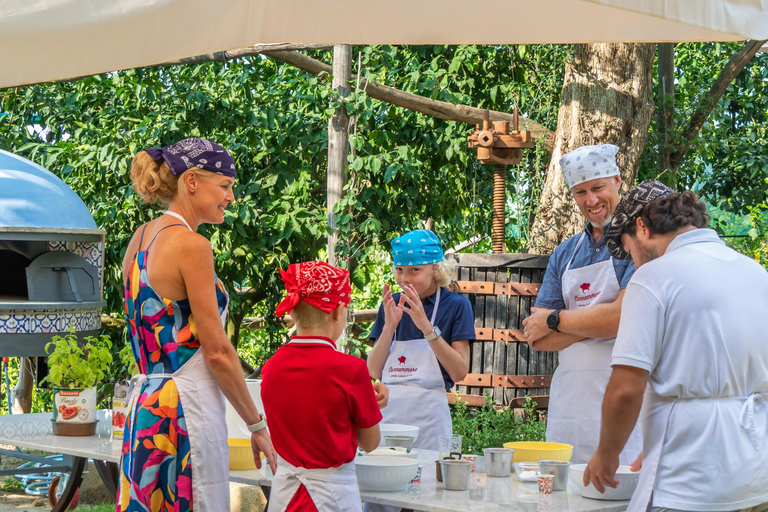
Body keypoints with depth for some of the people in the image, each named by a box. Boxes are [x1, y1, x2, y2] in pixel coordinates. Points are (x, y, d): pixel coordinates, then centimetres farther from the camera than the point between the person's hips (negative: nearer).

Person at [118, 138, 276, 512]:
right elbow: (217, 352, -13)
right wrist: (257, 425, -4)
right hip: (187, 408, -9)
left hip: (143, 404, 9)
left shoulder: (140, 238, 12)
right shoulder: (191, 245, -13)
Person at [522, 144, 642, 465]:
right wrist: (594, 323, -8)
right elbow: (537, 338, 8)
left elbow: (624, 317, -16)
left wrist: (554, 320, -3)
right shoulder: (565, 254, 15)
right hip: (567, 399, 6)